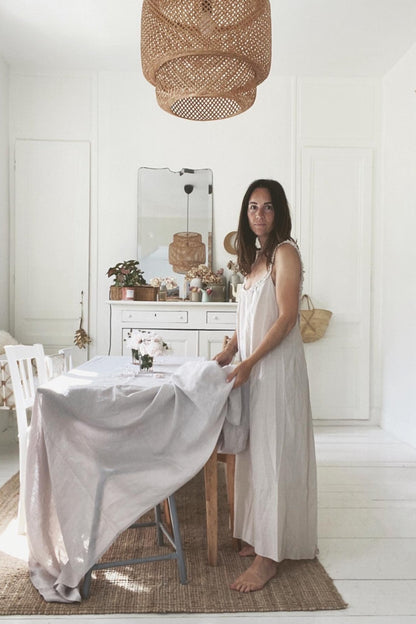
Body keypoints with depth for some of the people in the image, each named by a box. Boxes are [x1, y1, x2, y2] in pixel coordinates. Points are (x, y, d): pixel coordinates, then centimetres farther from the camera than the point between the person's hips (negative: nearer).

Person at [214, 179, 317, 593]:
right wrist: (229, 351, 8)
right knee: (255, 452, 14)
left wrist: (249, 362, -19)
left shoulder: (285, 252, -10)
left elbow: (287, 317, -17)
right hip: (252, 366, 8)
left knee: (273, 454, -2)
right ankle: (259, 536, 29)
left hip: (276, 366, -8)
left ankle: (269, 557, 9)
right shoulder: (255, 256, 15)